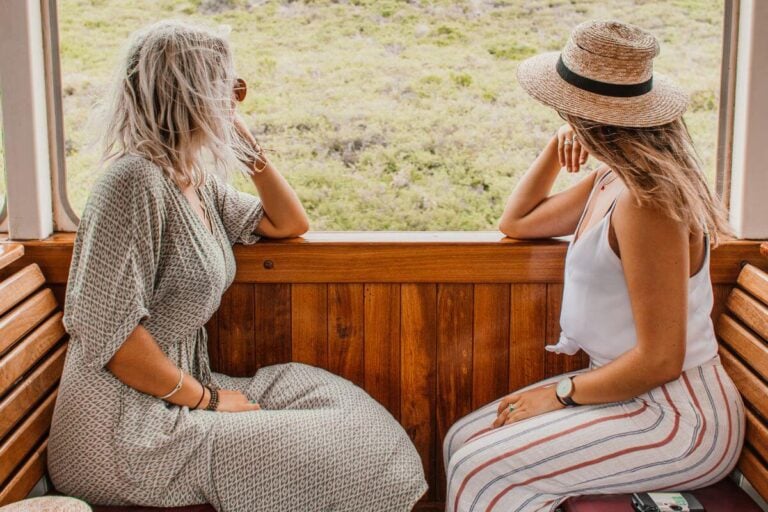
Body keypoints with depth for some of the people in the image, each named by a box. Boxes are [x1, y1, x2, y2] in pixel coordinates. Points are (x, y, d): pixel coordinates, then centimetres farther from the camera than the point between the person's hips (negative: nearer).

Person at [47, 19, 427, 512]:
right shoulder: (136, 181, -19)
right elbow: (106, 331, -23)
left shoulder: (201, 180, 9)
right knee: (333, 454, -13)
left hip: (179, 393, 9)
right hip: (126, 432, -9)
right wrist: (206, 397, -13)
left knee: (327, 393, 4)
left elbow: (288, 223, 22)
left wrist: (247, 142, 9)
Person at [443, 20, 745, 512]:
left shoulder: (646, 203, -24)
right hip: (637, 393, 9)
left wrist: (561, 394, -12)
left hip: (680, 416, -9)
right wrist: (557, 146, 7)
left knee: (485, 470, -17)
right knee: (463, 440, 3)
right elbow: (518, 222, 20)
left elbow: (659, 359, -23)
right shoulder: (610, 181, 6)